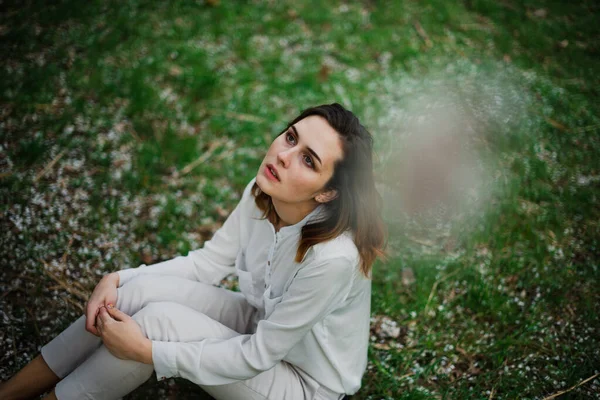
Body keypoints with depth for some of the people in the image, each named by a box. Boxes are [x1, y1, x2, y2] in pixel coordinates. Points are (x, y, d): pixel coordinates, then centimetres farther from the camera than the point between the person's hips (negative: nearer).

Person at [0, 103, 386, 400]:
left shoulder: (334, 257, -35)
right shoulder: (264, 193, -14)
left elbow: (258, 356, -26)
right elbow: (208, 261, -1)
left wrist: (146, 351, -25)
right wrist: (118, 279, -14)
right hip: (261, 325, 6)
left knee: (160, 320, -25)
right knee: (144, 289, -17)